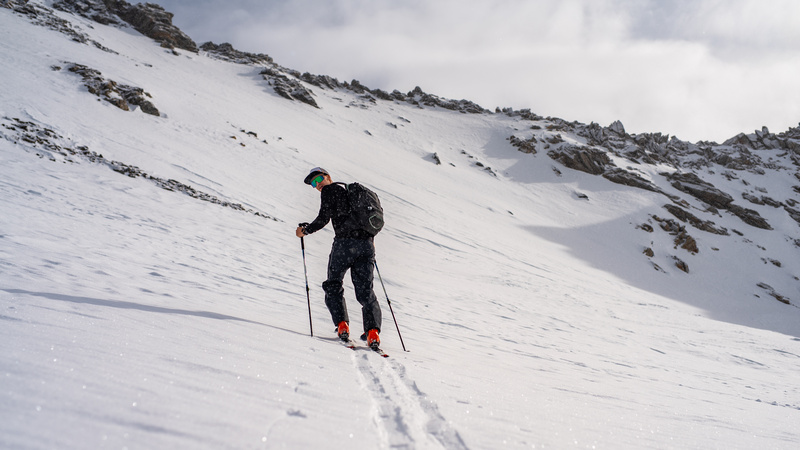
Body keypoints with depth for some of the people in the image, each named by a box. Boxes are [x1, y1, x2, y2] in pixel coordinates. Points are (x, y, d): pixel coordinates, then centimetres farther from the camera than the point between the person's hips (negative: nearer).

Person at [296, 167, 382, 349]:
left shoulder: (329, 190, 6)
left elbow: (324, 218, -4)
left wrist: (305, 230, 11)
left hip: (345, 242, -6)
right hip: (367, 242, 6)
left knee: (333, 285, 10)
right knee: (365, 290, 5)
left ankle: (342, 325, -5)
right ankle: (373, 331, -11)